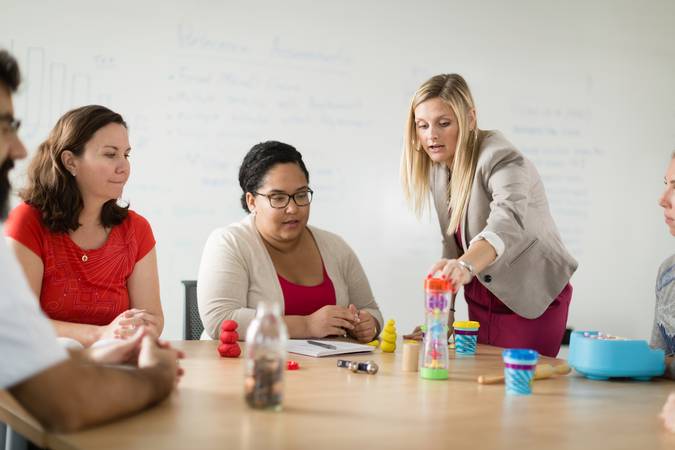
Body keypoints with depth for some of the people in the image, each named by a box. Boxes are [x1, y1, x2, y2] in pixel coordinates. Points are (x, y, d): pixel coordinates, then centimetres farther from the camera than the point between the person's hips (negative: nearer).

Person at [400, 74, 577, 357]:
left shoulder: (498, 158, -22)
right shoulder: (438, 168, 1)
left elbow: (509, 220, -43)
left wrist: (466, 265, -61)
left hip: (530, 304, -7)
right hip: (481, 302, 7)